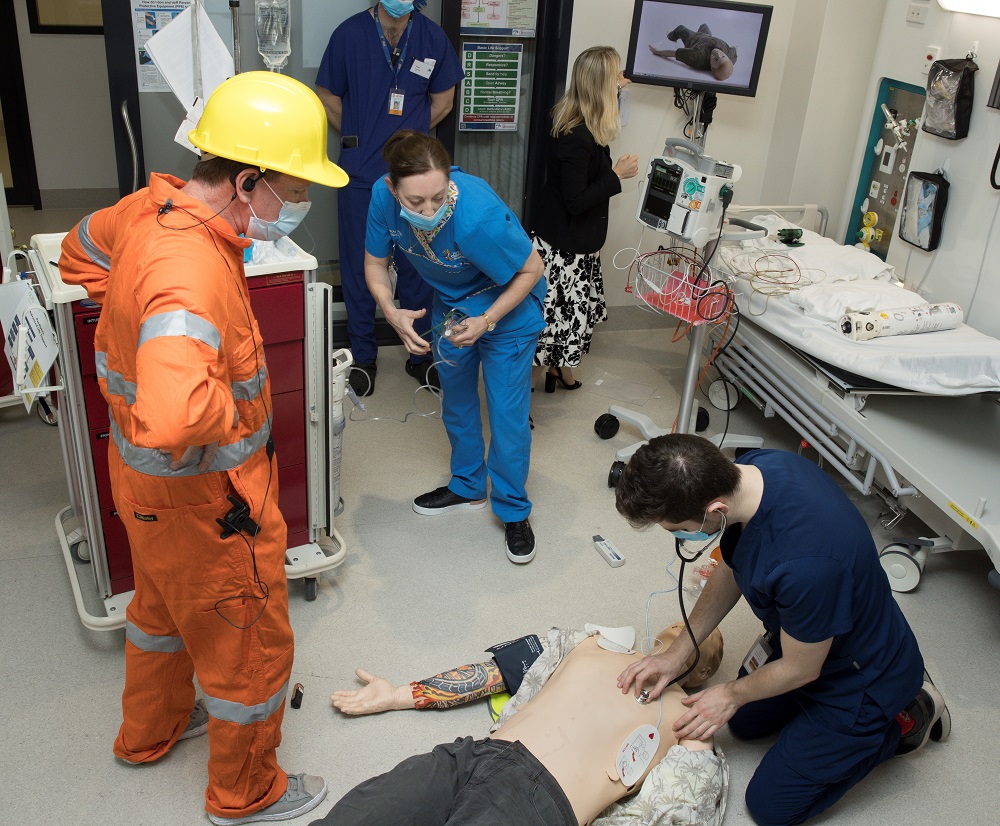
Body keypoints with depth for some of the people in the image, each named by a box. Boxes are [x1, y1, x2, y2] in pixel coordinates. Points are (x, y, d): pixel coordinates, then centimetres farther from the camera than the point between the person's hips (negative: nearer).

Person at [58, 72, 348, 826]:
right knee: (251, 646, 13)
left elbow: (81, 250, 16)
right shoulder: (190, 271, -37)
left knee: (166, 605, 32)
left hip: (150, 480, 9)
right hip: (202, 496, -9)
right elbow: (172, 418, -53)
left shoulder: (153, 205, -7)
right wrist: (233, 408, -31)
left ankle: (149, 732, 58)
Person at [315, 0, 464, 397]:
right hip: (361, 175, -1)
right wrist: (362, 140, 5)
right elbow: (327, 98, 5)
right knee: (360, 267, 8)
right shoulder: (350, 33, -3)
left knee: (417, 266, 8)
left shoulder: (433, 37, 1)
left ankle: (420, 356, 24)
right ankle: (363, 357, 23)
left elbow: (442, 102, 11)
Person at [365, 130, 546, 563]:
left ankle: (514, 511, 20)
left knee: (507, 412, 0)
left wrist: (487, 321, -31)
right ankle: (467, 486, 42)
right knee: (456, 400, 20)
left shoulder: (479, 215, -42)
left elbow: (531, 269, -25)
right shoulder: (384, 196, -28)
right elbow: (375, 262, -11)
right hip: (451, 304, 5)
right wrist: (392, 312, -29)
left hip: (507, 304, -5)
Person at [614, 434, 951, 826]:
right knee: (744, 721, 28)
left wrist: (733, 693, -4)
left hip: (860, 679, -8)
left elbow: (801, 670, -23)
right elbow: (731, 568, -1)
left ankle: (905, 718, 16)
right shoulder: (748, 469, -20)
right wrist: (677, 652, -2)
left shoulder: (803, 563, -45)